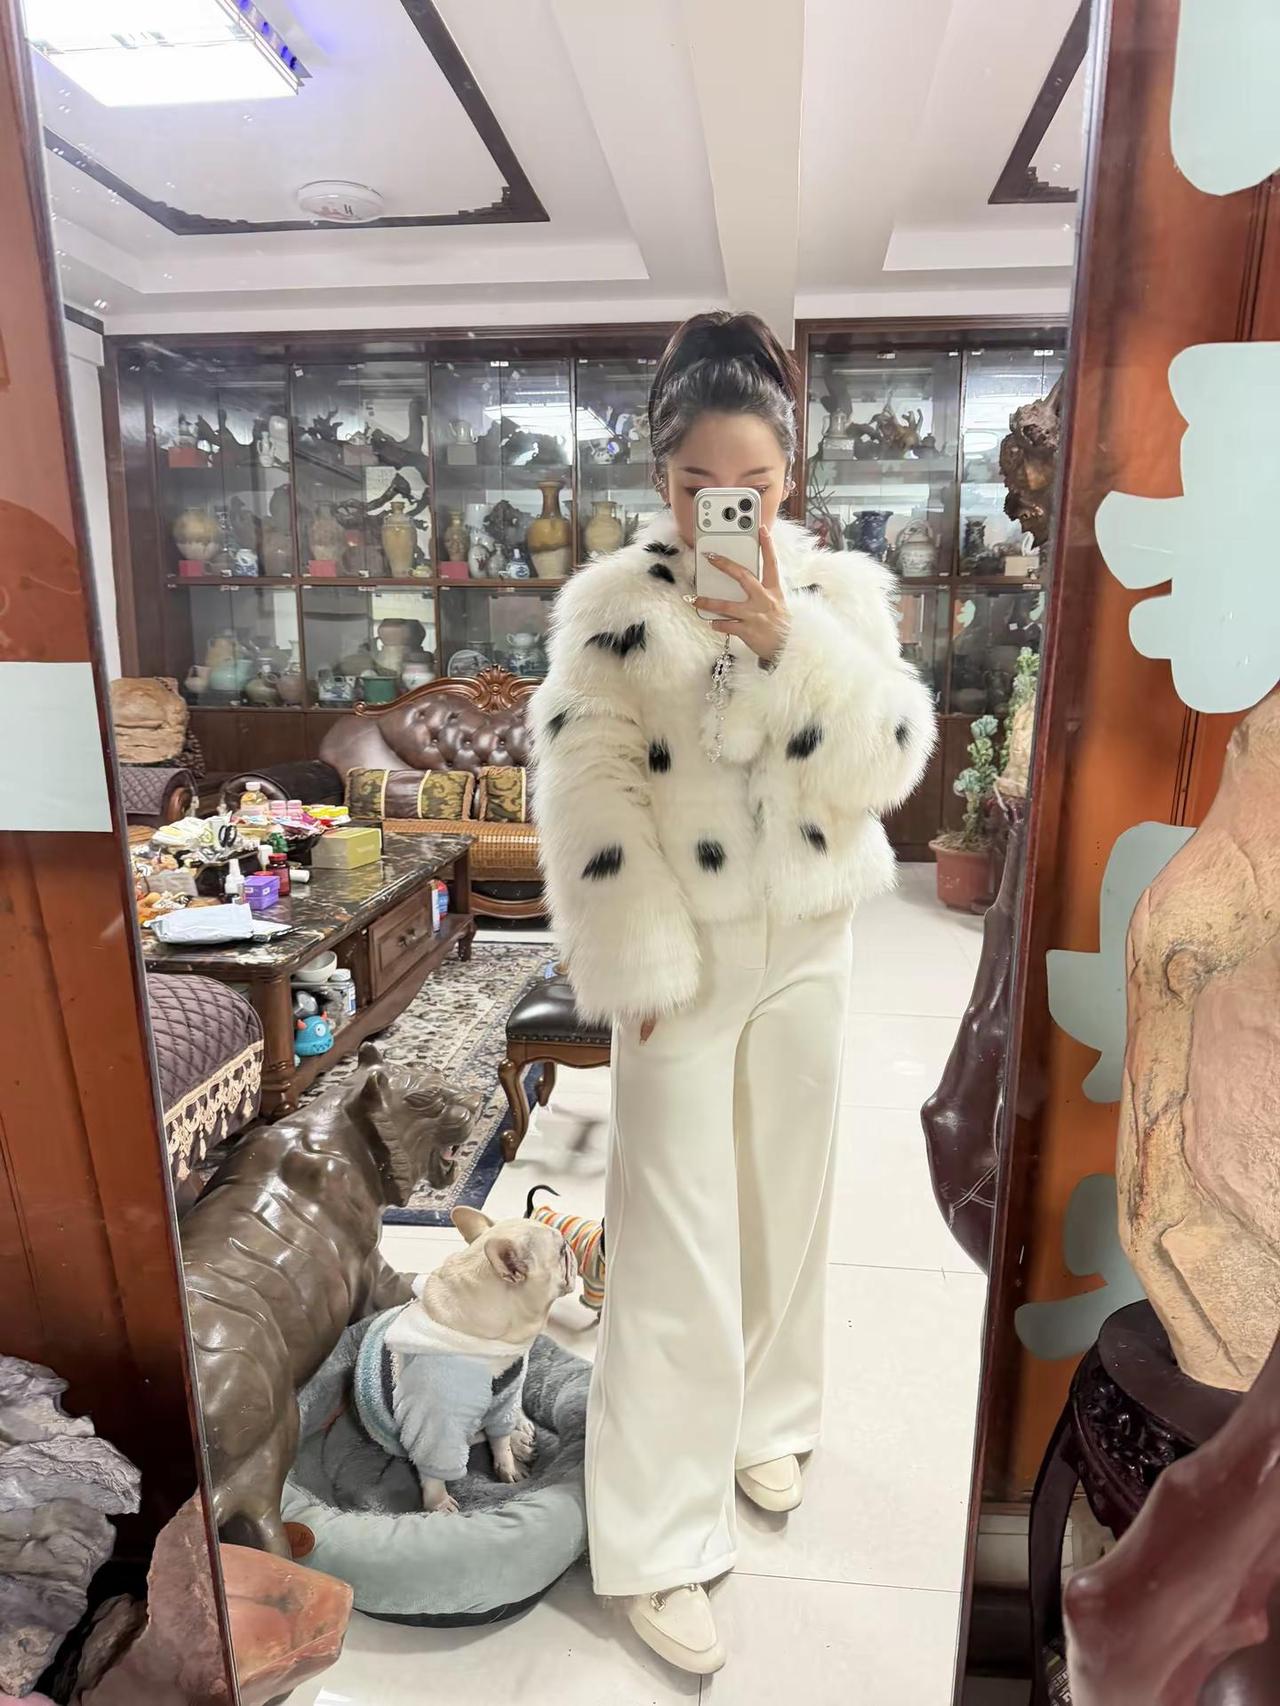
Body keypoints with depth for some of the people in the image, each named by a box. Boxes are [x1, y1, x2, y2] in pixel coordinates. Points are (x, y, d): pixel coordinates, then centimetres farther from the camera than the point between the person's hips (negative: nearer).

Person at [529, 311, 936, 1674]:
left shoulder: (840, 588, 2)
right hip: (685, 956, -3)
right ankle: (661, 1541, 21)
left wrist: (793, 644, -21)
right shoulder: (612, 601, -7)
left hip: (809, 945, 4)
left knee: (785, 1203, 18)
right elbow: (585, 789, -11)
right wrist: (637, 964, -15)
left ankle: (761, 1420, 44)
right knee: (675, 1243, 3)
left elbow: (890, 760, -7)